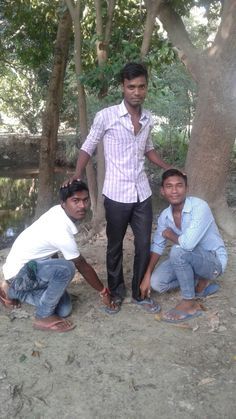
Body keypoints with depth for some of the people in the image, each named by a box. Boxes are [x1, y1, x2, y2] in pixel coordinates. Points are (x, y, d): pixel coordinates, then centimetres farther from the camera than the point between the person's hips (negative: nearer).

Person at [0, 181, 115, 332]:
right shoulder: (62, 231, -31)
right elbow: (83, 266, -18)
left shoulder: (58, 211, -5)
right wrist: (104, 292, -4)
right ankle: (44, 317, -12)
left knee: (64, 310, 5)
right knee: (66, 268, -33)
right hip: (20, 273, -9)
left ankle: (13, 290, 20)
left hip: (30, 264, 9)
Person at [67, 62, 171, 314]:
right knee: (115, 247, 11)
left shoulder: (148, 119, 5)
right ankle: (116, 293, 29)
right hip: (116, 195, -4)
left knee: (144, 245, 10)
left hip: (142, 194, 4)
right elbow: (88, 147, -2)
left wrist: (169, 169, 12)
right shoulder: (106, 116, -11)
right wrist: (78, 174, -17)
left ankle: (139, 294, 27)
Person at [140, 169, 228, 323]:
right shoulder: (165, 216, -5)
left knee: (178, 251, -33)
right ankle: (202, 281, 11)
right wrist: (147, 276, -6)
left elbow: (188, 243, -40)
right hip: (188, 259, 7)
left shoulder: (199, 207, -29)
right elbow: (157, 246, 2)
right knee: (157, 282, -8)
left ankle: (190, 303, -15)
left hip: (214, 261, -7)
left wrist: (169, 234, -18)